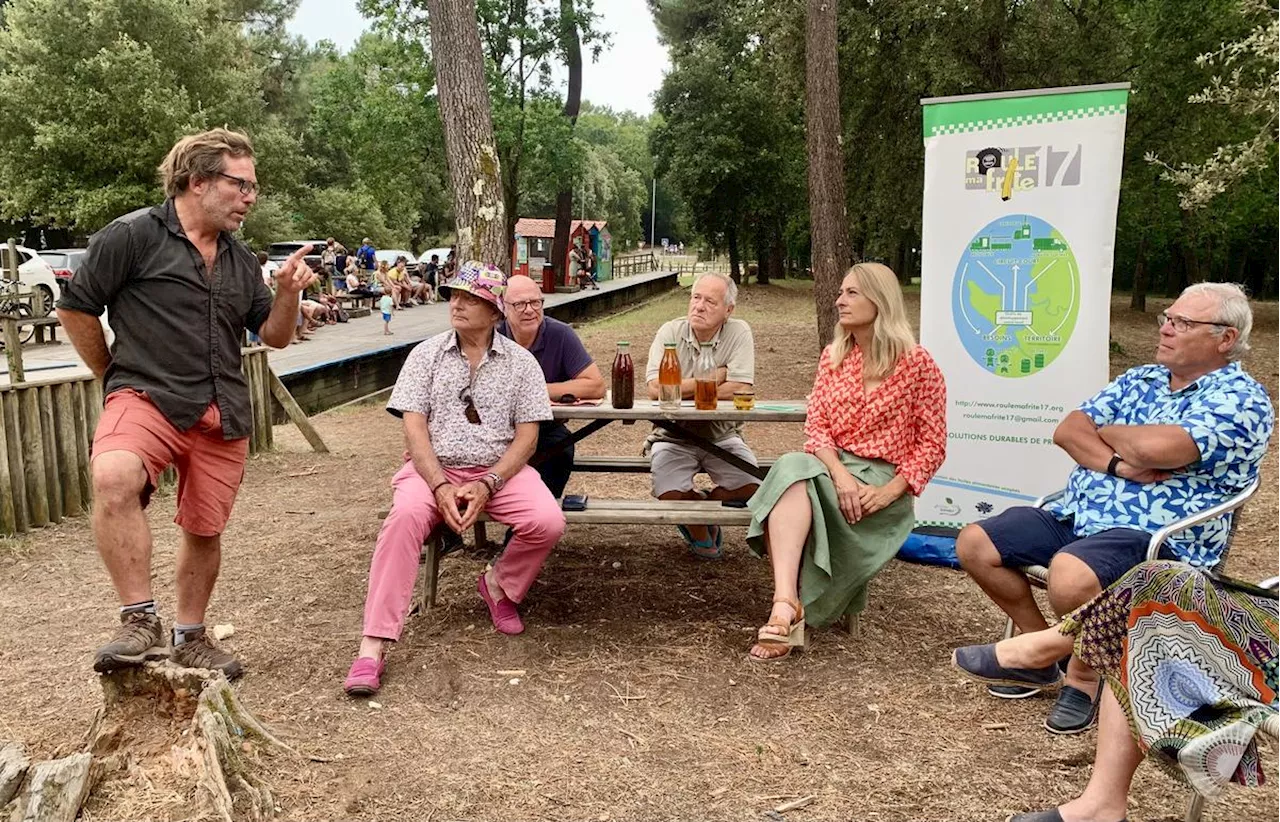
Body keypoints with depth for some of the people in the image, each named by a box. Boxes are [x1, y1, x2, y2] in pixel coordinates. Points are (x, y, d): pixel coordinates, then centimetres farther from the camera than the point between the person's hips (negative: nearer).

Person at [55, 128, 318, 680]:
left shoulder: (240, 259, 15)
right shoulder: (133, 234, -4)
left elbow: (274, 336, 15)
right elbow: (74, 309, 0)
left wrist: (287, 293, -4)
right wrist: (118, 378, 5)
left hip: (224, 416, 6)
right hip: (146, 399, -5)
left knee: (204, 530, 10)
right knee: (115, 477, -35)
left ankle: (190, 638, 30)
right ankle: (141, 622, -26)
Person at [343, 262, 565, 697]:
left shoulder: (520, 362, 5)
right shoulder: (426, 355, 5)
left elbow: (527, 435, 0)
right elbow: (414, 428, -3)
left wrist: (487, 486, -15)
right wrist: (441, 486, -18)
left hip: (499, 469, 1)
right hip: (434, 467, -1)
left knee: (548, 522, -25)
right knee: (405, 516, -32)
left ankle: (500, 584, 8)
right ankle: (373, 645, -28)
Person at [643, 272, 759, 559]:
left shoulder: (739, 332, -8)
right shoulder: (671, 332, -7)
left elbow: (740, 391, -20)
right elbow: (655, 389, -21)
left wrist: (683, 390, -18)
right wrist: (715, 377, -17)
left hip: (721, 436, 1)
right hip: (673, 435, -1)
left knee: (751, 486, -19)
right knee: (669, 495, -23)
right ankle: (701, 533, 16)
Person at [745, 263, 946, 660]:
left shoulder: (917, 364, -1)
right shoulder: (833, 356, 13)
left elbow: (932, 444, -2)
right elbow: (816, 426, 3)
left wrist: (890, 492, -17)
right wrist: (839, 474, -17)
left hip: (882, 480, -3)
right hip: (833, 468, 4)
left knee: (795, 480, -30)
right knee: (792, 469, -33)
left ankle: (785, 609, -26)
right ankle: (787, 606, -46)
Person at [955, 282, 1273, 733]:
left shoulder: (1241, 398, -6)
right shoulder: (1140, 379, 17)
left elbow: (1157, 448, -24)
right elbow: (1067, 431, 5)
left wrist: (1104, 431, -2)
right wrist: (1118, 464, -14)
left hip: (1156, 538, -8)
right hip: (1075, 513, 8)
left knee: (1070, 575, -37)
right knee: (975, 544, -5)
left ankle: (1084, 675, -4)